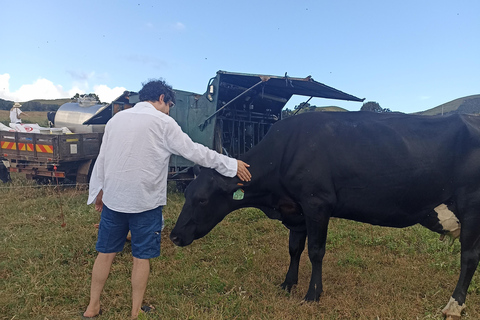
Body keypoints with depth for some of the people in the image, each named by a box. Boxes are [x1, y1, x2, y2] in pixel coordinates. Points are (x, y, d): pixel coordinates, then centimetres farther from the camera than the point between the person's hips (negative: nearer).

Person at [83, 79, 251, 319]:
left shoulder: (116, 119, 8)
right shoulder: (163, 122, -9)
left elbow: (102, 159, 12)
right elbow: (194, 151, -9)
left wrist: (98, 191, 23)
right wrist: (231, 165, -2)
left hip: (112, 199, 5)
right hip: (145, 202, -5)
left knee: (106, 252, 17)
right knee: (141, 257, 9)